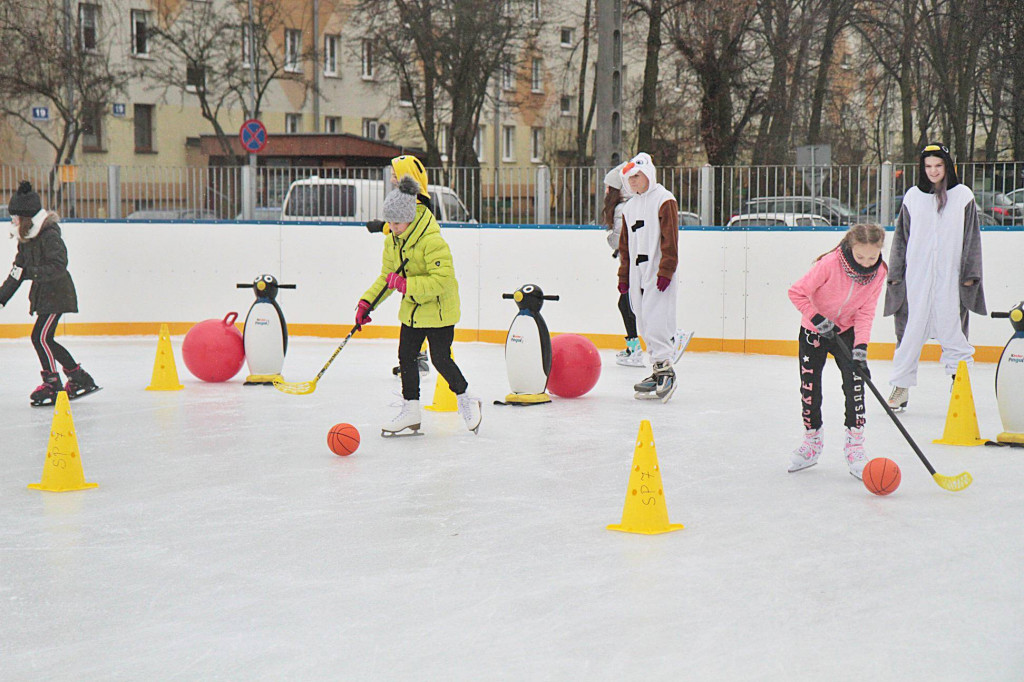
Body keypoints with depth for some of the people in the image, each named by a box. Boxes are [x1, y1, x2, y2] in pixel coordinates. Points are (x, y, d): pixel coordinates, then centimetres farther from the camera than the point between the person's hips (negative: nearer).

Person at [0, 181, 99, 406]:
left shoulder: (49, 236, -18)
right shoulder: (25, 238, 9)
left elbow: (59, 266, -27)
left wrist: (29, 272, -33)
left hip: (57, 294, -9)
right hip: (43, 295, 9)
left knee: (40, 337, -14)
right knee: (44, 340, 10)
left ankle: (52, 384, -3)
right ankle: (80, 378, 20)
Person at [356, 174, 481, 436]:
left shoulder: (432, 241, -25)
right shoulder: (391, 241, 1)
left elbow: (443, 279, -30)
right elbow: (386, 276, 10)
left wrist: (407, 284, -34)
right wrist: (366, 302, -1)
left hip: (439, 309, -8)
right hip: (412, 310, 8)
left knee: (440, 359, -6)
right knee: (406, 356, 5)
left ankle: (465, 399, 19)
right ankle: (411, 412, 14)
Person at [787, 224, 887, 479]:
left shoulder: (878, 272, -15)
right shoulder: (830, 264, -28)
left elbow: (865, 313, -13)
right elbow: (797, 292, -20)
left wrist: (860, 349, -23)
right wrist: (818, 319, -27)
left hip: (847, 331, 2)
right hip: (814, 331, -2)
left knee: (855, 383, -13)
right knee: (809, 387, 1)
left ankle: (854, 446, -3)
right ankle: (812, 442, 22)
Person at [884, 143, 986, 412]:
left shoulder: (963, 196, 3)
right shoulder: (913, 196, 8)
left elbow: (971, 237, 4)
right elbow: (901, 237, 12)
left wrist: (970, 274, -1)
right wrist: (895, 273, 8)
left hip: (950, 276, -1)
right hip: (916, 276, 1)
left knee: (951, 327, 0)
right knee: (910, 327, 1)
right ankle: (902, 384, 8)